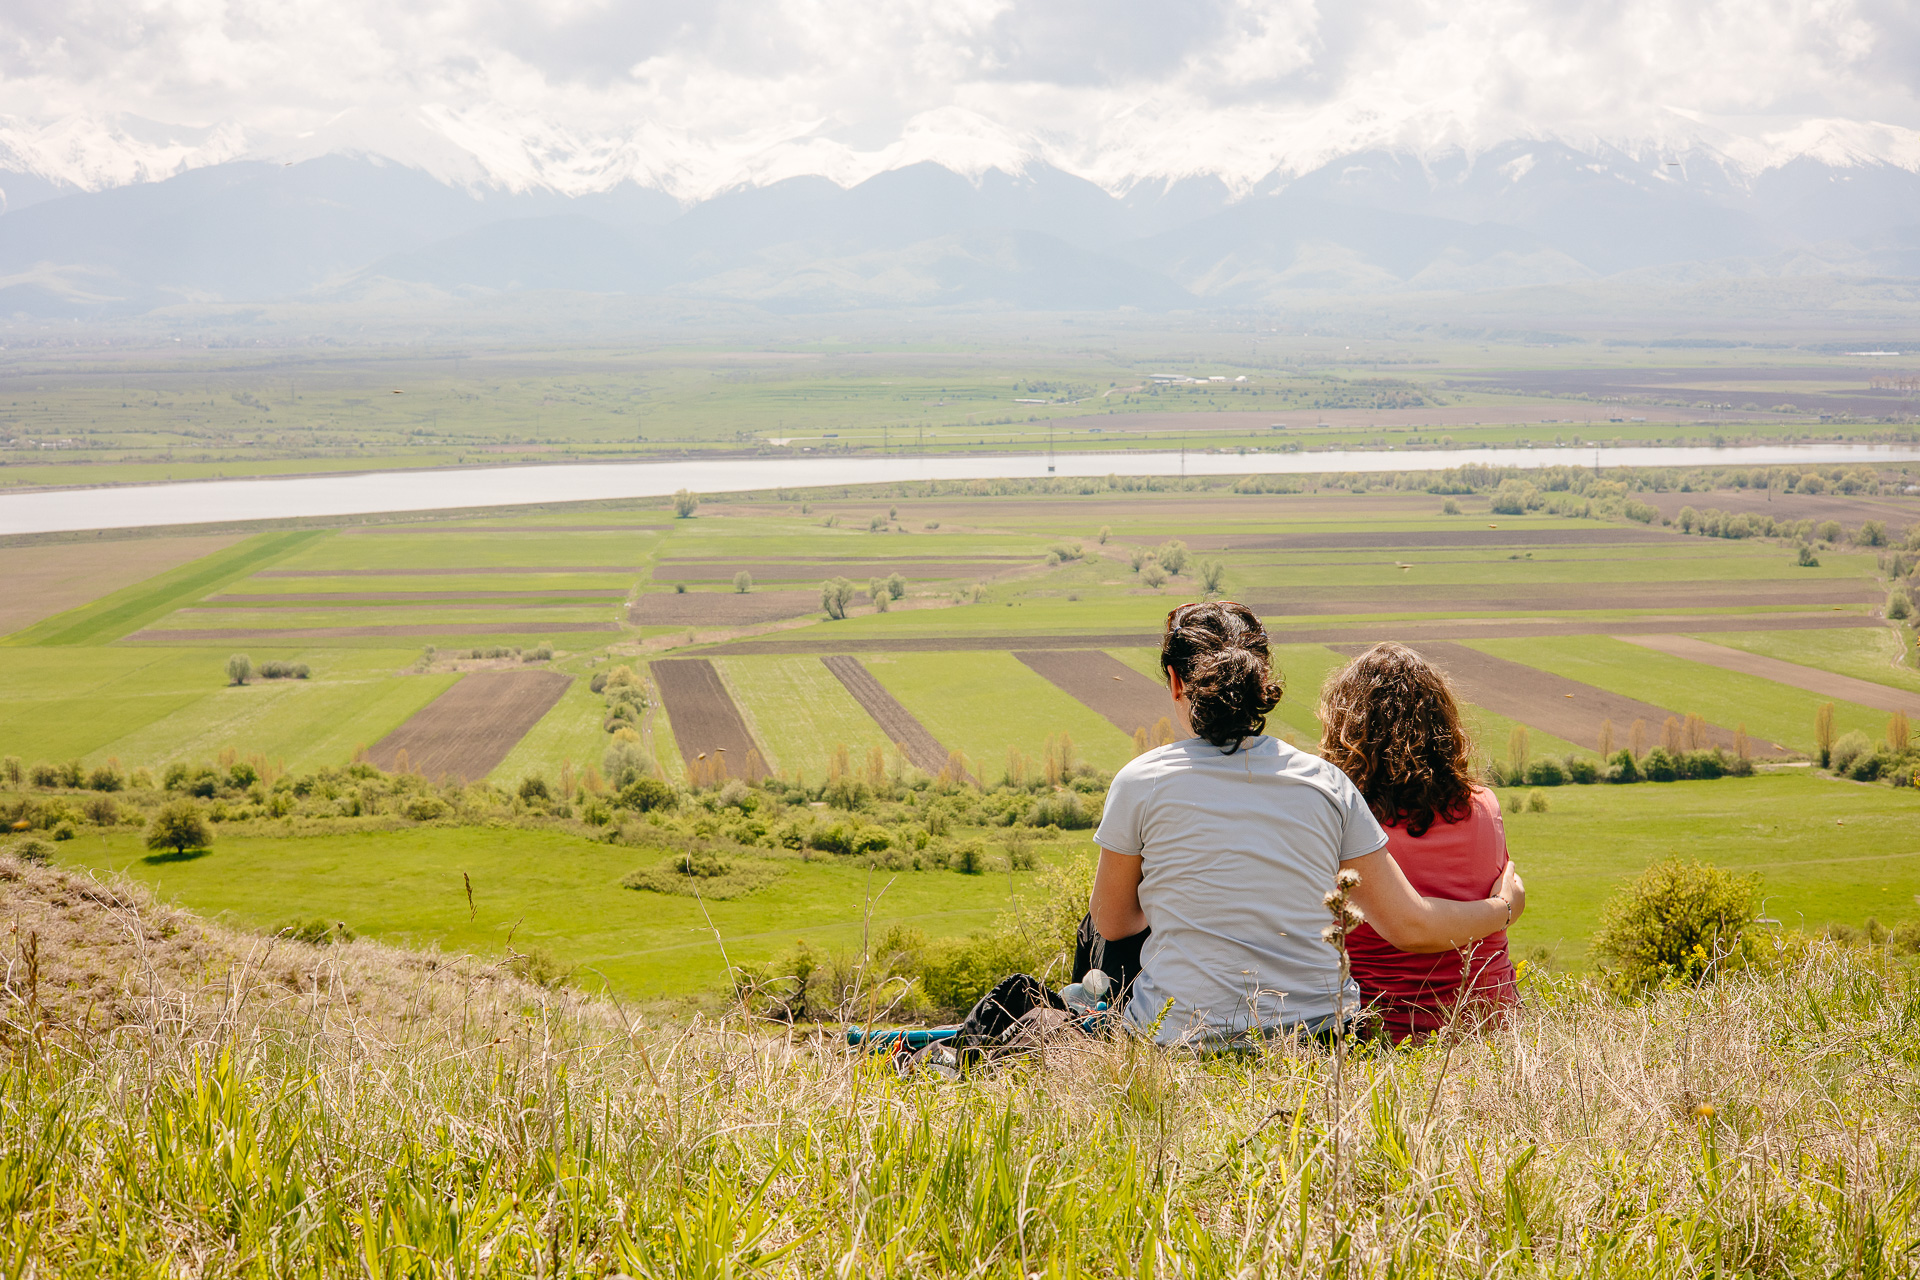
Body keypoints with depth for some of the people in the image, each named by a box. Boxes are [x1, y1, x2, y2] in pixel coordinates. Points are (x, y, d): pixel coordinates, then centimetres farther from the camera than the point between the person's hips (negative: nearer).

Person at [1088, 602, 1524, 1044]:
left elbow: (1110, 922, 7)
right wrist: (1503, 907, 21)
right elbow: (1411, 926, 1)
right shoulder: (1326, 783, -2)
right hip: (1318, 1035, 3)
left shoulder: (1140, 782, -7)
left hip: (1187, 1034, -3)